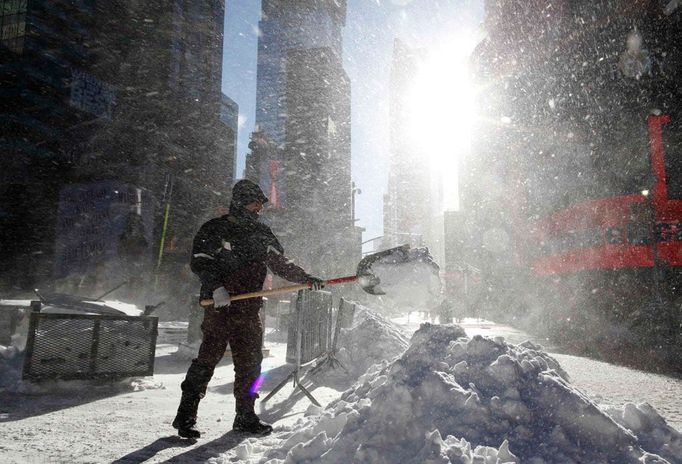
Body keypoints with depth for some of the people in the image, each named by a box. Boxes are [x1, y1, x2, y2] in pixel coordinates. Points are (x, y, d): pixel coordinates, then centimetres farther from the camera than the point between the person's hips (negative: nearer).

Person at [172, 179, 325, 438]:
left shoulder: (262, 234, 15)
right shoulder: (215, 229, 0)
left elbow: (281, 265, 17)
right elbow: (198, 262, -7)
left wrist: (307, 279, 5)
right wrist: (216, 286, -21)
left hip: (249, 310, 5)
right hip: (218, 306, -5)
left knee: (250, 363, 8)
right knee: (208, 358, -6)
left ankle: (245, 417, 21)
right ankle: (186, 416, 7)